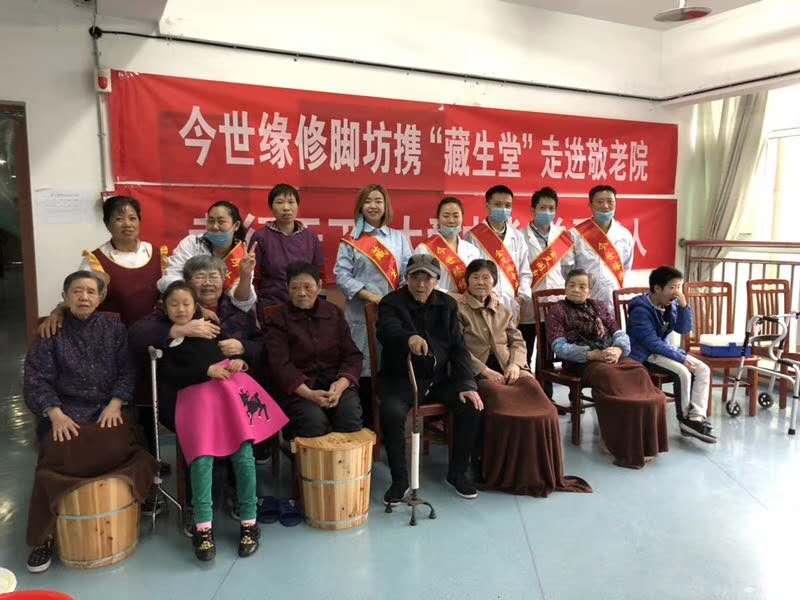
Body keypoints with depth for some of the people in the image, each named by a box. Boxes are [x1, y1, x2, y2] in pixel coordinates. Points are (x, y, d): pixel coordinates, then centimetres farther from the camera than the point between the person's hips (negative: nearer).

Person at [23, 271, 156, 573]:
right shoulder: (50, 331, 7)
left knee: (115, 448, -30)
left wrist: (115, 404, -10)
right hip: (65, 411, -1)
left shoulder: (113, 326, 9)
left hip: (107, 409, 1)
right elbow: (36, 380, 1)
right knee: (58, 455, -27)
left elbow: (127, 370, 6)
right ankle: (45, 536, -10)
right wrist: (55, 414, -15)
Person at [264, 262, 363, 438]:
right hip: (296, 388, -2)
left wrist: (341, 384, -12)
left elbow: (352, 355, 9)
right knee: (314, 422, -31)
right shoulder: (278, 319, 5)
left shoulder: (334, 313, 14)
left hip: (335, 382, 3)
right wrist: (308, 393, -21)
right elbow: (280, 365, -6)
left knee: (350, 416, -27)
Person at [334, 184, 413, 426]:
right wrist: (368, 295, -14)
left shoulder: (399, 238, 12)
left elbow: (408, 272, 6)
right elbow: (341, 274, -3)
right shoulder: (351, 241, 6)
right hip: (362, 313, -2)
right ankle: (365, 424, 11)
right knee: (364, 365, 0)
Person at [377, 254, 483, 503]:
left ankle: (458, 472, 4)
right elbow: (387, 330, -29)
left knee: (471, 406, -18)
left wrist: (467, 384, -10)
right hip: (402, 378, -3)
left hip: (440, 377, 4)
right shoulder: (391, 303, -5)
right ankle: (399, 479, -8)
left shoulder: (447, 304, 8)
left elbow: (458, 347, 4)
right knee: (392, 412, -31)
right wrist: (410, 337, -53)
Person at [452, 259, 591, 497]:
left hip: (508, 369, 5)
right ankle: (504, 473, -15)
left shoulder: (502, 310, 25)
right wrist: (485, 371, -14)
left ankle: (540, 472, -7)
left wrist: (515, 364, -2)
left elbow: (517, 341, 20)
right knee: (506, 410, -32)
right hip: (478, 372, -5)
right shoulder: (457, 307, 6)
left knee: (541, 408, -21)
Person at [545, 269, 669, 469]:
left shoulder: (600, 307, 23)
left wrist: (618, 349, -10)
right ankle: (626, 448, -29)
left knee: (639, 372, -25)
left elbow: (620, 334, 14)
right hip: (581, 361, -5)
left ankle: (646, 442, -22)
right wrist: (591, 354, -18)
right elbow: (560, 347, -6)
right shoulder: (557, 311, 8)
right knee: (609, 375, -35)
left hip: (611, 356, 5)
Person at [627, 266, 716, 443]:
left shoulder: (671, 304, 2)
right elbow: (652, 343, -24)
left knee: (703, 369, -8)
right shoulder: (641, 309, -21)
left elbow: (684, 330, 3)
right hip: (644, 353, -8)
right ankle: (685, 420, -11)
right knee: (682, 372, -27)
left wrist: (684, 307, -14)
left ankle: (696, 417, -15)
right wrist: (682, 358, -22)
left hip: (663, 348, 9)